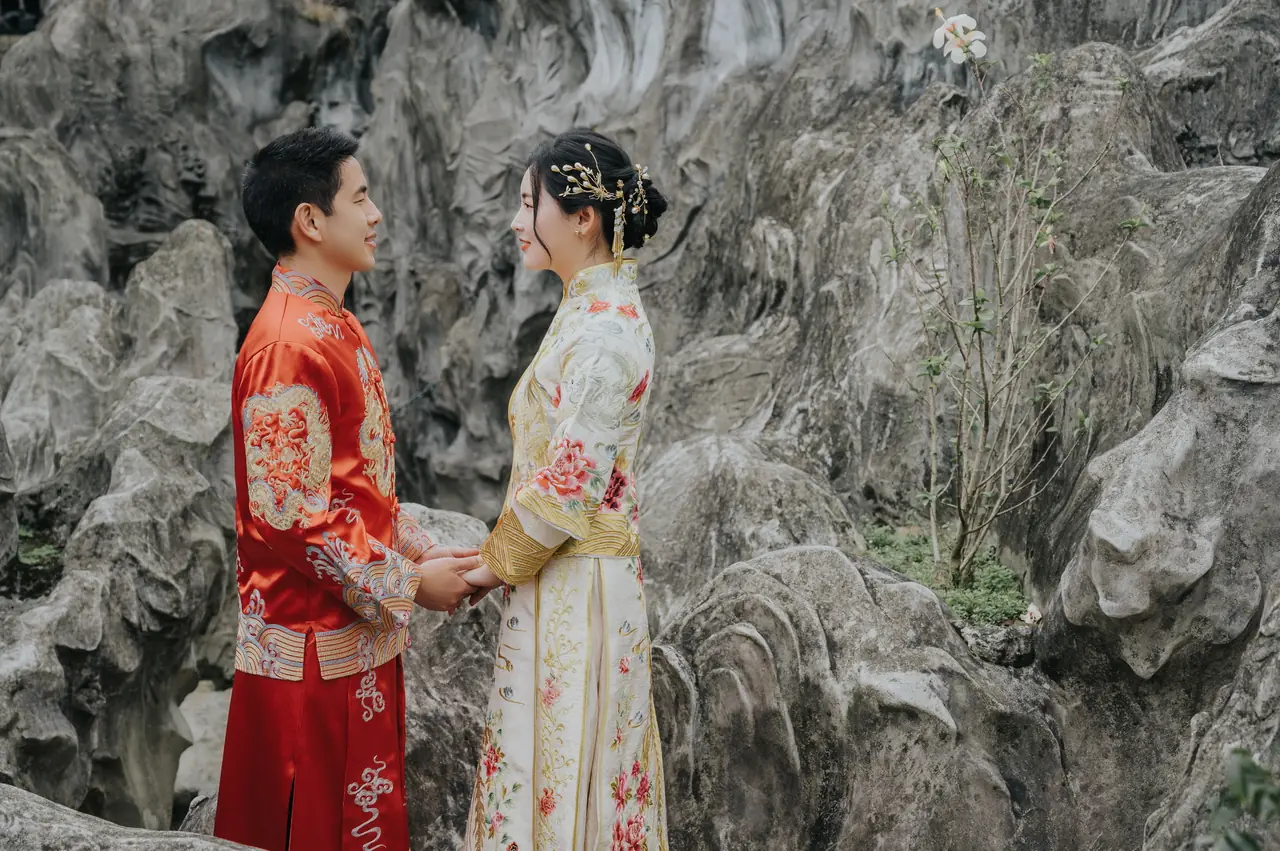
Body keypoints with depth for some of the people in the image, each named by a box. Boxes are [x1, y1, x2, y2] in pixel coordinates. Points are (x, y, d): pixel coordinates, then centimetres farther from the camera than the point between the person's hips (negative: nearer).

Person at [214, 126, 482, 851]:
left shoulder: (336, 327, 12)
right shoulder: (291, 344, -20)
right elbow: (290, 516, -23)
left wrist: (419, 548, 7)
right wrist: (408, 585, -16)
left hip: (360, 637, 9)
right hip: (316, 647, -9)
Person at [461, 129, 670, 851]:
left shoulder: (604, 330, -19)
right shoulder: (595, 311, 11)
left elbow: (569, 482, -21)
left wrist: (494, 565, -9)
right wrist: (504, 554, 11)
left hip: (576, 586, -9)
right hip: (561, 577, 9)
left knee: (562, 766, 1)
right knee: (555, 759, 16)